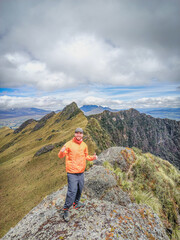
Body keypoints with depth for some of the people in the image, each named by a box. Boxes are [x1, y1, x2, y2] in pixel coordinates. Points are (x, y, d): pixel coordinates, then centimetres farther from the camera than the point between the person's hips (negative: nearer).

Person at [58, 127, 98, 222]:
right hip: (72, 172, -6)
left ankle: (76, 203, 43)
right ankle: (66, 209, 14)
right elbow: (60, 155, -12)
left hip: (81, 172, 6)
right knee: (72, 191, -7)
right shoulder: (69, 144, -11)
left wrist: (92, 157, -1)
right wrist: (62, 151, -35)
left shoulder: (84, 145, 5)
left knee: (80, 189, 18)